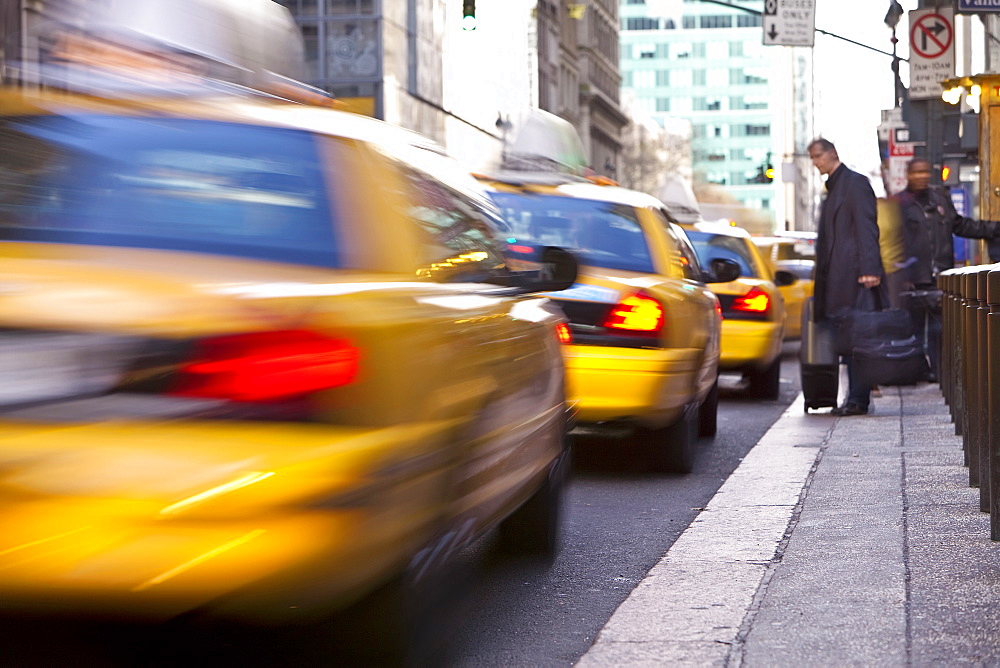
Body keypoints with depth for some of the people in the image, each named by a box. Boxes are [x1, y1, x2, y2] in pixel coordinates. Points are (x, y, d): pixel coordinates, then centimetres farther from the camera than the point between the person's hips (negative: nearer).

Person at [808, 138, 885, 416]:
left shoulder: (855, 183, -5)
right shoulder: (834, 187, 23)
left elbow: (867, 229, -14)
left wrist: (870, 270, -23)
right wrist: (821, 279, 18)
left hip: (853, 274, -9)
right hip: (837, 277, 9)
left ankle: (858, 399, -8)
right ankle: (855, 398, 11)